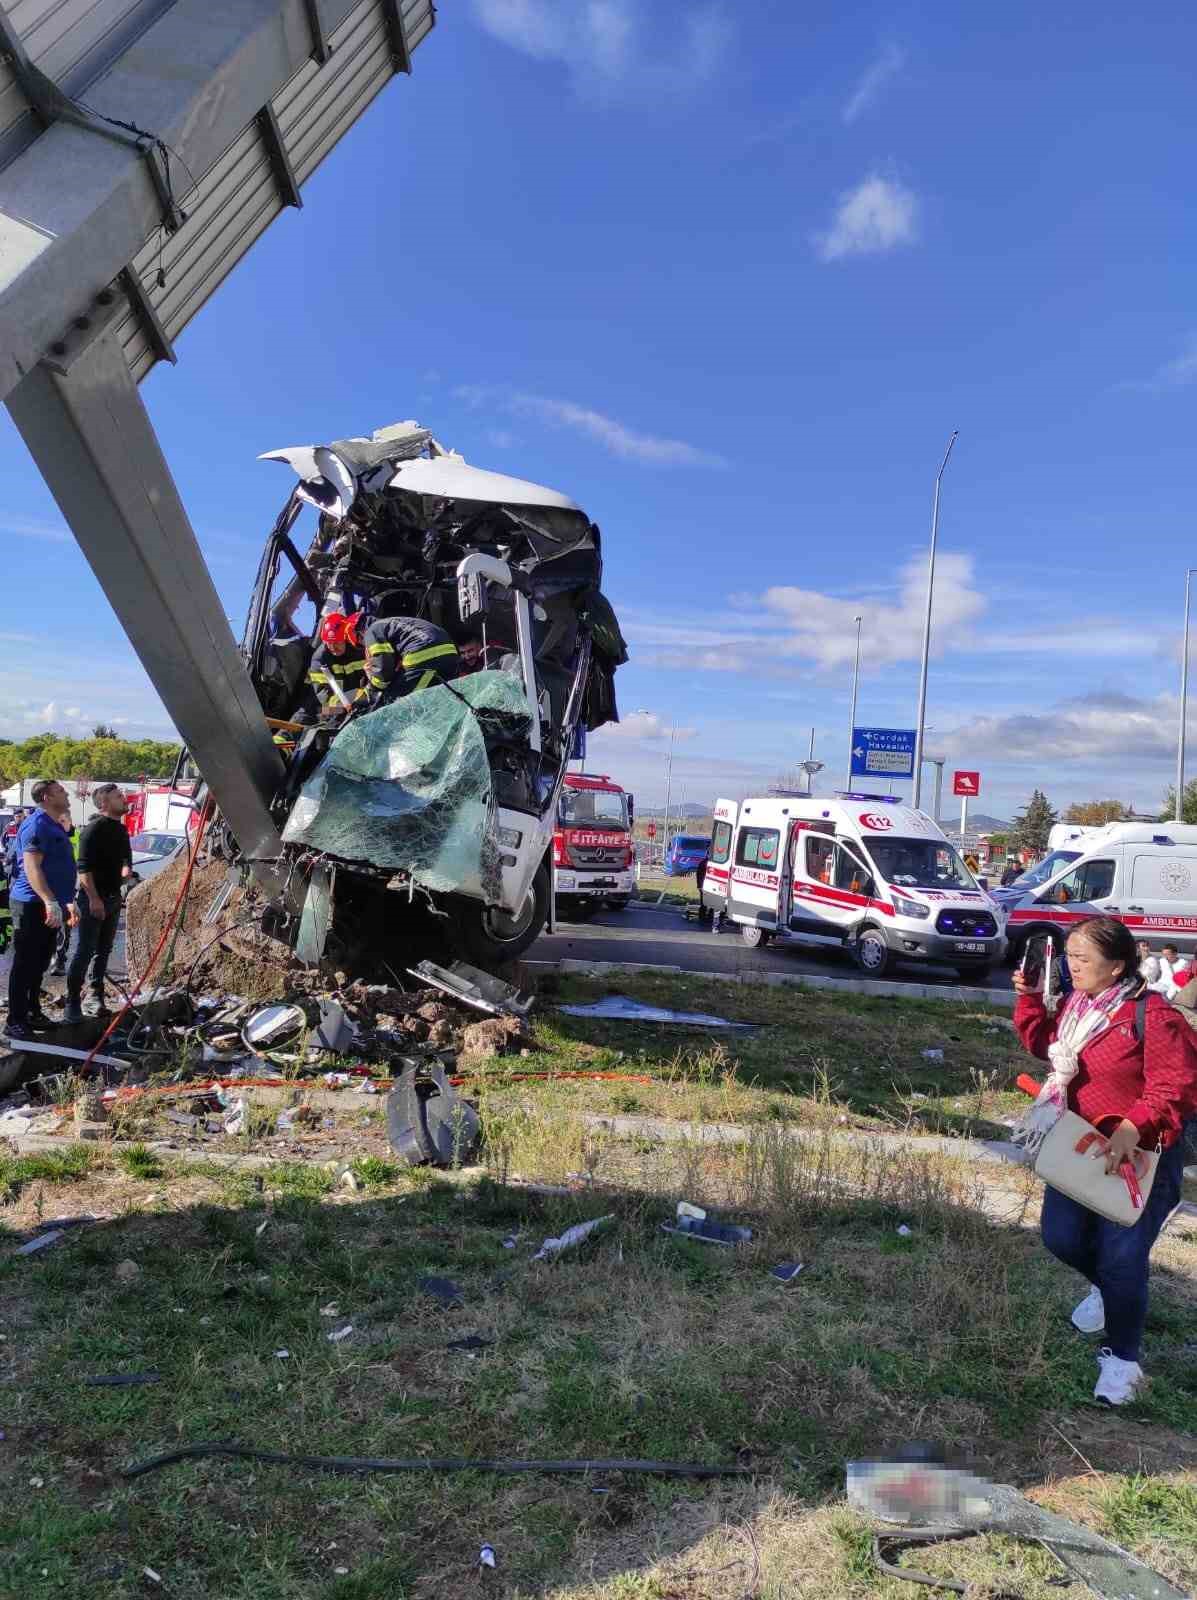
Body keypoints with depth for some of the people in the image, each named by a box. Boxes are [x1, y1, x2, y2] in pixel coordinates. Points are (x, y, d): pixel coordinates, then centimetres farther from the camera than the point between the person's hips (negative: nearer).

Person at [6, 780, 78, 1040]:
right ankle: (16, 1021, 0)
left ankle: (33, 1012, 25)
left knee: (39, 963, 16)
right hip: (32, 904, -10)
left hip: (49, 905, 10)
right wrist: (50, 902, -31)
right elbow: (31, 867, -23)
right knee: (25, 964, -5)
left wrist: (68, 902, 28)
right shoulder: (37, 824, -13)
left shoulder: (55, 825, 17)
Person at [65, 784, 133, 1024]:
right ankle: (73, 1002, -2)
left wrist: (126, 867, 5)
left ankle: (96, 997, 19)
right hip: (93, 898, -8)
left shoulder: (121, 829, 12)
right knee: (85, 951, -7)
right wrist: (94, 898, -24)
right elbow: (84, 867, -19)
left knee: (104, 950, 11)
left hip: (114, 897, 8)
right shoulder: (94, 829, -14)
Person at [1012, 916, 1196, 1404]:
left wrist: (1134, 1129, -33)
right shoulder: (1077, 1005, 1)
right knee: (1060, 1236, 8)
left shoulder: (1154, 1016, -23)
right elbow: (1044, 1044, 17)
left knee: (1122, 1258, -5)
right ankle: (1109, 1287, 41)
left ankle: (1122, 1359, 18)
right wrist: (1028, 999, 3)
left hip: (1141, 1157, -7)